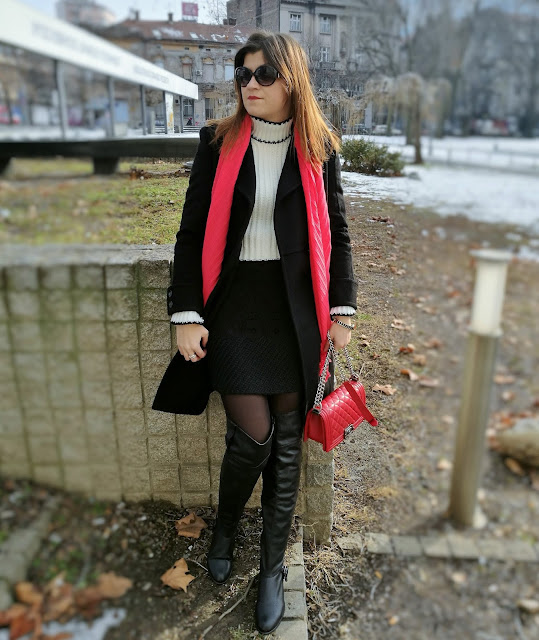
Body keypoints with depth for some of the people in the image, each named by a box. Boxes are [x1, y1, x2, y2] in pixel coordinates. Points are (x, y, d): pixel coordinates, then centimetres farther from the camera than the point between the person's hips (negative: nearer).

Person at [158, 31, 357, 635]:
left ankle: (272, 567, 27)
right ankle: (224, 526, 31)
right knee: (253, 436, -5)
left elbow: (335, 232, 9)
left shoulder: (319, 148, 5)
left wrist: (342, 308, 5)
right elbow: (192, 233, 1)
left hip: (296, 312, 2)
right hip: (234, 307, -1)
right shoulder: (218, 143, 2)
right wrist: (186, 313, -5)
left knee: (287, 442, 6)